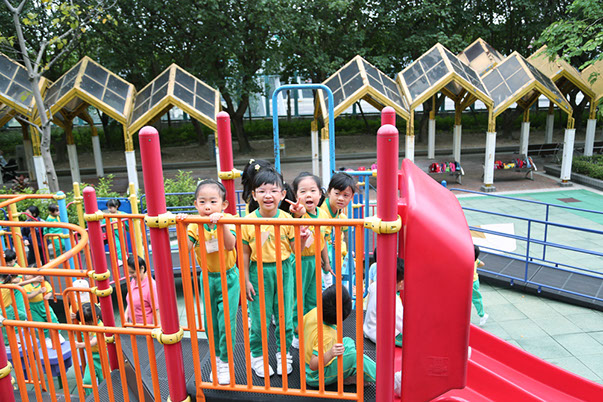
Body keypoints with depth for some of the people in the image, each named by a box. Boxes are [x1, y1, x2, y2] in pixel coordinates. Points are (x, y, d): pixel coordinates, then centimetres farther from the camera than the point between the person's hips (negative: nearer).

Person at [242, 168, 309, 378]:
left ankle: (283, 354, 32)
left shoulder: (287, 219, -6)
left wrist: (302, 239, -21)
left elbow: (295, 250, -1)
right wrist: (246, 280, -2)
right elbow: (245, 254, -1)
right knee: (260, 318, 8)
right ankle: (257, 356, 29)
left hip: (283, 270, 1)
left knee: (284, 316, 12)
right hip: (259, 272, -1)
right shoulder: (247, 222, -7)